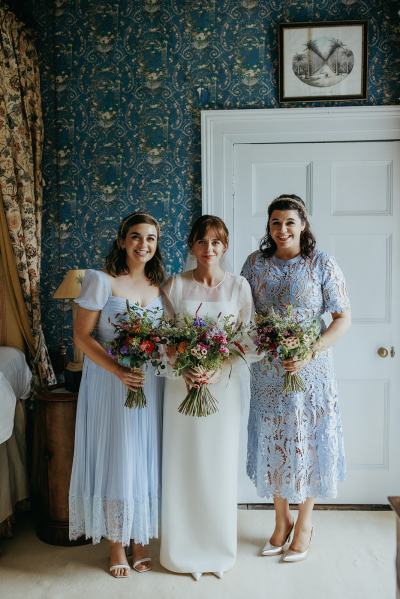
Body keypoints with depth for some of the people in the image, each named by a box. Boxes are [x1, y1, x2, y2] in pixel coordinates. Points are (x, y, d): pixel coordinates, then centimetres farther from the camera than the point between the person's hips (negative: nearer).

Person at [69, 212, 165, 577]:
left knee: (146, 460, 11)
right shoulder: (101, 281, -7)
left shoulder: (160, 286, 7)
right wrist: (119, 371, -21)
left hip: (151, 384, 4)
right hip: (111, 384, -4)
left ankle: (140, 540, 30)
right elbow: (82, 336, -10)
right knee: (115, 460, 6)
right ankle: (116, 545, 26)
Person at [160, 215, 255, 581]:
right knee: (182, 466, 7)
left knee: (220, 466, 9)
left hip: (224, 386, 0)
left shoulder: (239, 286, 0)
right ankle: (182, 551, 28)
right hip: (181, 385, 1)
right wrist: (183, 370, -17)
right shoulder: (175, 285, 1)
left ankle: (219, 550, 31)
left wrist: (219, 371, -17)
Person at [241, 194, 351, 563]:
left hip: (309, 370, -2)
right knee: (272, 443, 12)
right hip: (267, 371, 3)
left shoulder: (322, 264, -6)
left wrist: (311, 353, -19)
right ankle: (282, 521, 34)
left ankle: (304, 524, 32)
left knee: (307, 443, 9)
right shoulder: (255, 263, 2)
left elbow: (343, 318, -7)